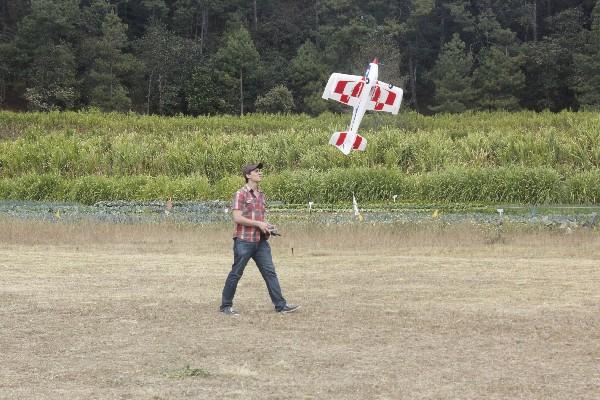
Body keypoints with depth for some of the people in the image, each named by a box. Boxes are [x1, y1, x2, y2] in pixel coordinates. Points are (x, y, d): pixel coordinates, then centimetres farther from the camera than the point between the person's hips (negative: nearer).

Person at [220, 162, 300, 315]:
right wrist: (259, 224, -17)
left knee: (270, 272, 1)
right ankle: (226, 306, 11)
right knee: (236, 274, 1)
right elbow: (237, 218, -17)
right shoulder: (241, 194, -8)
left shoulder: (261, 195, 15)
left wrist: (267, 227, 6)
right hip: (244, 241, -7)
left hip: (260, 241, 7)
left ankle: (281, 305, 1)